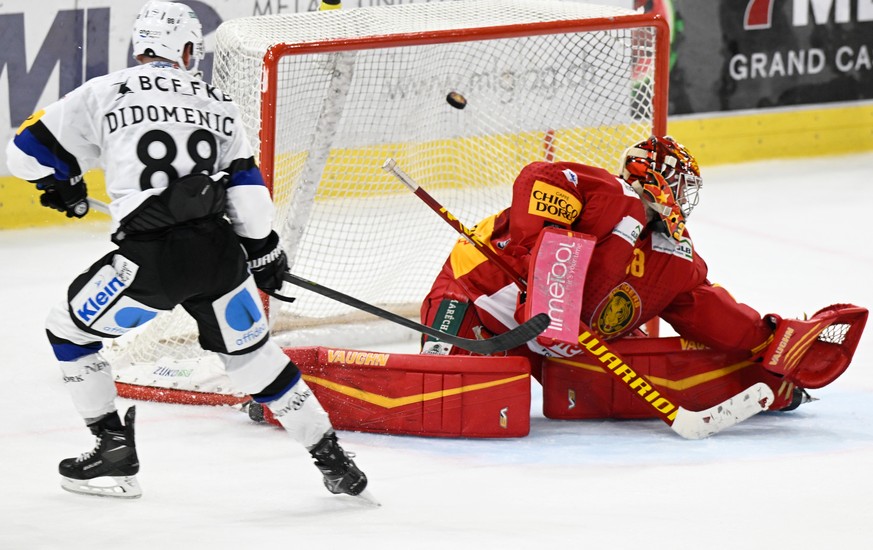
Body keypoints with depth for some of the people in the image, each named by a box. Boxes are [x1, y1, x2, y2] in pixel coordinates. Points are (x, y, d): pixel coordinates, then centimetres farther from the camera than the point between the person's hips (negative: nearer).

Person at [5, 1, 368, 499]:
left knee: (69, 329, 19)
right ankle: (331, 458, 20)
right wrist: (264, 251, 22)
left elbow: (30, 152, 12)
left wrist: (64, 187, 32)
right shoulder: (217, 103, 15)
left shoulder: (104, 94, 8)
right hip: (219, 252, 3)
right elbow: (247, 188, 10)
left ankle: (114, 450, 17)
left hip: (149, 260, -3)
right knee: (253, 351, 21)